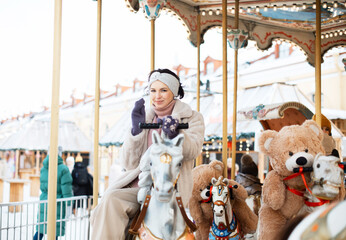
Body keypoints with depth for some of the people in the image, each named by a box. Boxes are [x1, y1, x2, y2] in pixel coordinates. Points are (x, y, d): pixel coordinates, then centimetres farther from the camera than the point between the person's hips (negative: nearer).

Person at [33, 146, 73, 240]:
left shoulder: (43, 168, 4)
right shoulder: (63, 169, -13)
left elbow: (42, 187, 13)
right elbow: (66, 189, -13)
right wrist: (69, 205, -8)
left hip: (44, 202, 5)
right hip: (57, 203, -5)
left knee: (40, 229, 15)